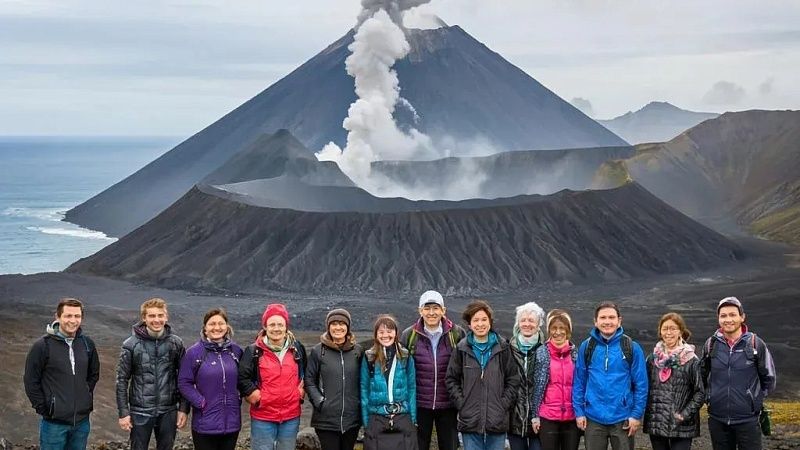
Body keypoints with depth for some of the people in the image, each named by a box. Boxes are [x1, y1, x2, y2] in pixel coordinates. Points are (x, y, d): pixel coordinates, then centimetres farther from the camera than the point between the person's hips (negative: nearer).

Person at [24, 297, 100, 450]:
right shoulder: (43, 345, -10)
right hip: (54, 423, -4)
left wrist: (87, 396, 9)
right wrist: (43, 408, -8)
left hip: (82, 421, 4)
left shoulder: (87, 343, 4)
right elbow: (30, 381, -6)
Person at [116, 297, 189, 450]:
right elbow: (122, 380, -3)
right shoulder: (131, 344, -6)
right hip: (140, 412, -1)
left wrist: (183, 409, 0)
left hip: (168, 412, 2)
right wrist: (123, 412, -6)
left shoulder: (176, 343, -1)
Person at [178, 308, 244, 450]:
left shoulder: (236, 350, 5)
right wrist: (200, 402, -14)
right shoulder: (194, 352, -7)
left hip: (232, 422, 4)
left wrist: (239, 398, 4)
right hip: (205, 424, -3)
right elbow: (184, 382, -6)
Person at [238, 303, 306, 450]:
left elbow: (306, 373, 20)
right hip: (262, 417, -3)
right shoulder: (254, 351, -4)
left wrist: (301, 390, 8)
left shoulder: (297, 348, 5)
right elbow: (242, 378, -2)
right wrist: (253, 394, -9)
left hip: (291, 417, 3)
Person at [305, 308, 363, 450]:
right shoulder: (318, 351, 0)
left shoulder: (357, 351, 7)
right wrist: (319, 402, -9)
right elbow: (309, 381, 2)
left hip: (352, 418, 2)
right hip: (326, 419, -2)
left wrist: (360, 403, 3)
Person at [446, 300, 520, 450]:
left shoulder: (502, 347, 3)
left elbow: (513, 379, 6)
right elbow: (451, 379, 8)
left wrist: (504, 404, -3)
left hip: (497, 419, 0)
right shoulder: (462, 349, 3)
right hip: (470, 420, 0)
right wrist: (461, 403, -2)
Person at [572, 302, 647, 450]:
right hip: (593, 418, 1)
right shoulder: (586, 347, 1)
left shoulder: (632, 347, -4)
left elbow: (641, 384, -2)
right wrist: (579, 412, 0)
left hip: (623, 419, -1)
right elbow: (579, 382, 4)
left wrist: (637, 415, -7)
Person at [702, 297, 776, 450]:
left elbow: (769, 379, 7)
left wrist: (755, 400, 5)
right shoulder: (711, 344, 3)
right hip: (717, 419, 3)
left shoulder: (756, 344, -3)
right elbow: (703, 376, 17)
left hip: (748, 420, -2)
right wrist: (709, 397, 10)